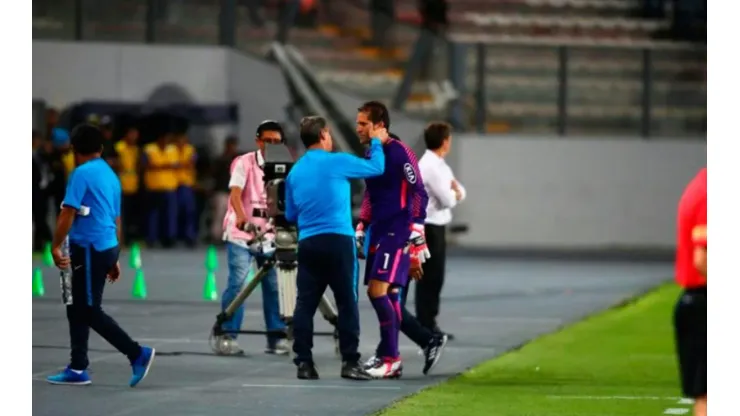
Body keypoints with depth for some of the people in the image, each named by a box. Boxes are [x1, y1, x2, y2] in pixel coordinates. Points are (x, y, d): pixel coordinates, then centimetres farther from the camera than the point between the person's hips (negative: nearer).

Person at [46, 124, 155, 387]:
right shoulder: (110, 175, 14)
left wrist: (55, 247, -13)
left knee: (90, 311, -5)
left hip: (89, 249, -9)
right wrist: (114, 258, 24)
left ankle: (138, 354, -8)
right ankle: (77, 369, 15)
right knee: (77, 309, 14)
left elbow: (68, 213, -16)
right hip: (107, 247, 9)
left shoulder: (82, 173, -11)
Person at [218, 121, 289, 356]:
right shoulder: (245, 163, -6)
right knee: (237, 282, -11)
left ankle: (275, 338, 8)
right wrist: (241, 217, -37)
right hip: (241, 233, -4)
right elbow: (235, 193, -19)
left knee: (275, 285, 0)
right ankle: (228, 336, -5)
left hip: (270, 235, 4)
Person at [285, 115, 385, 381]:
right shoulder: (337, 162, -3)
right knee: (346, 302, 0)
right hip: (338, 240, -5)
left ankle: (304, 363, 2)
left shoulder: (295, 172, 12)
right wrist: (376, 142, 22)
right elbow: (376, 167, 5)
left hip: (307, 242, 5)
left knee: (305, 304, 5)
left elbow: (290, 214, 19)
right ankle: (350, 362, -3)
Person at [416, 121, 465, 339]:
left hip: (436, 227, 10)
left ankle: (429, 324, 20)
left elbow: (460, 193, 16)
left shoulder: (439, 165, 14)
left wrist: (455, 190, -6)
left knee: (435, 278, 14)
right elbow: (448, 200, -20)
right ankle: (425, 327, -3)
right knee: (429, 278, -6)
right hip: (429, 228, -10)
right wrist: (454, 192, 2)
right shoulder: (430, 166, -17)